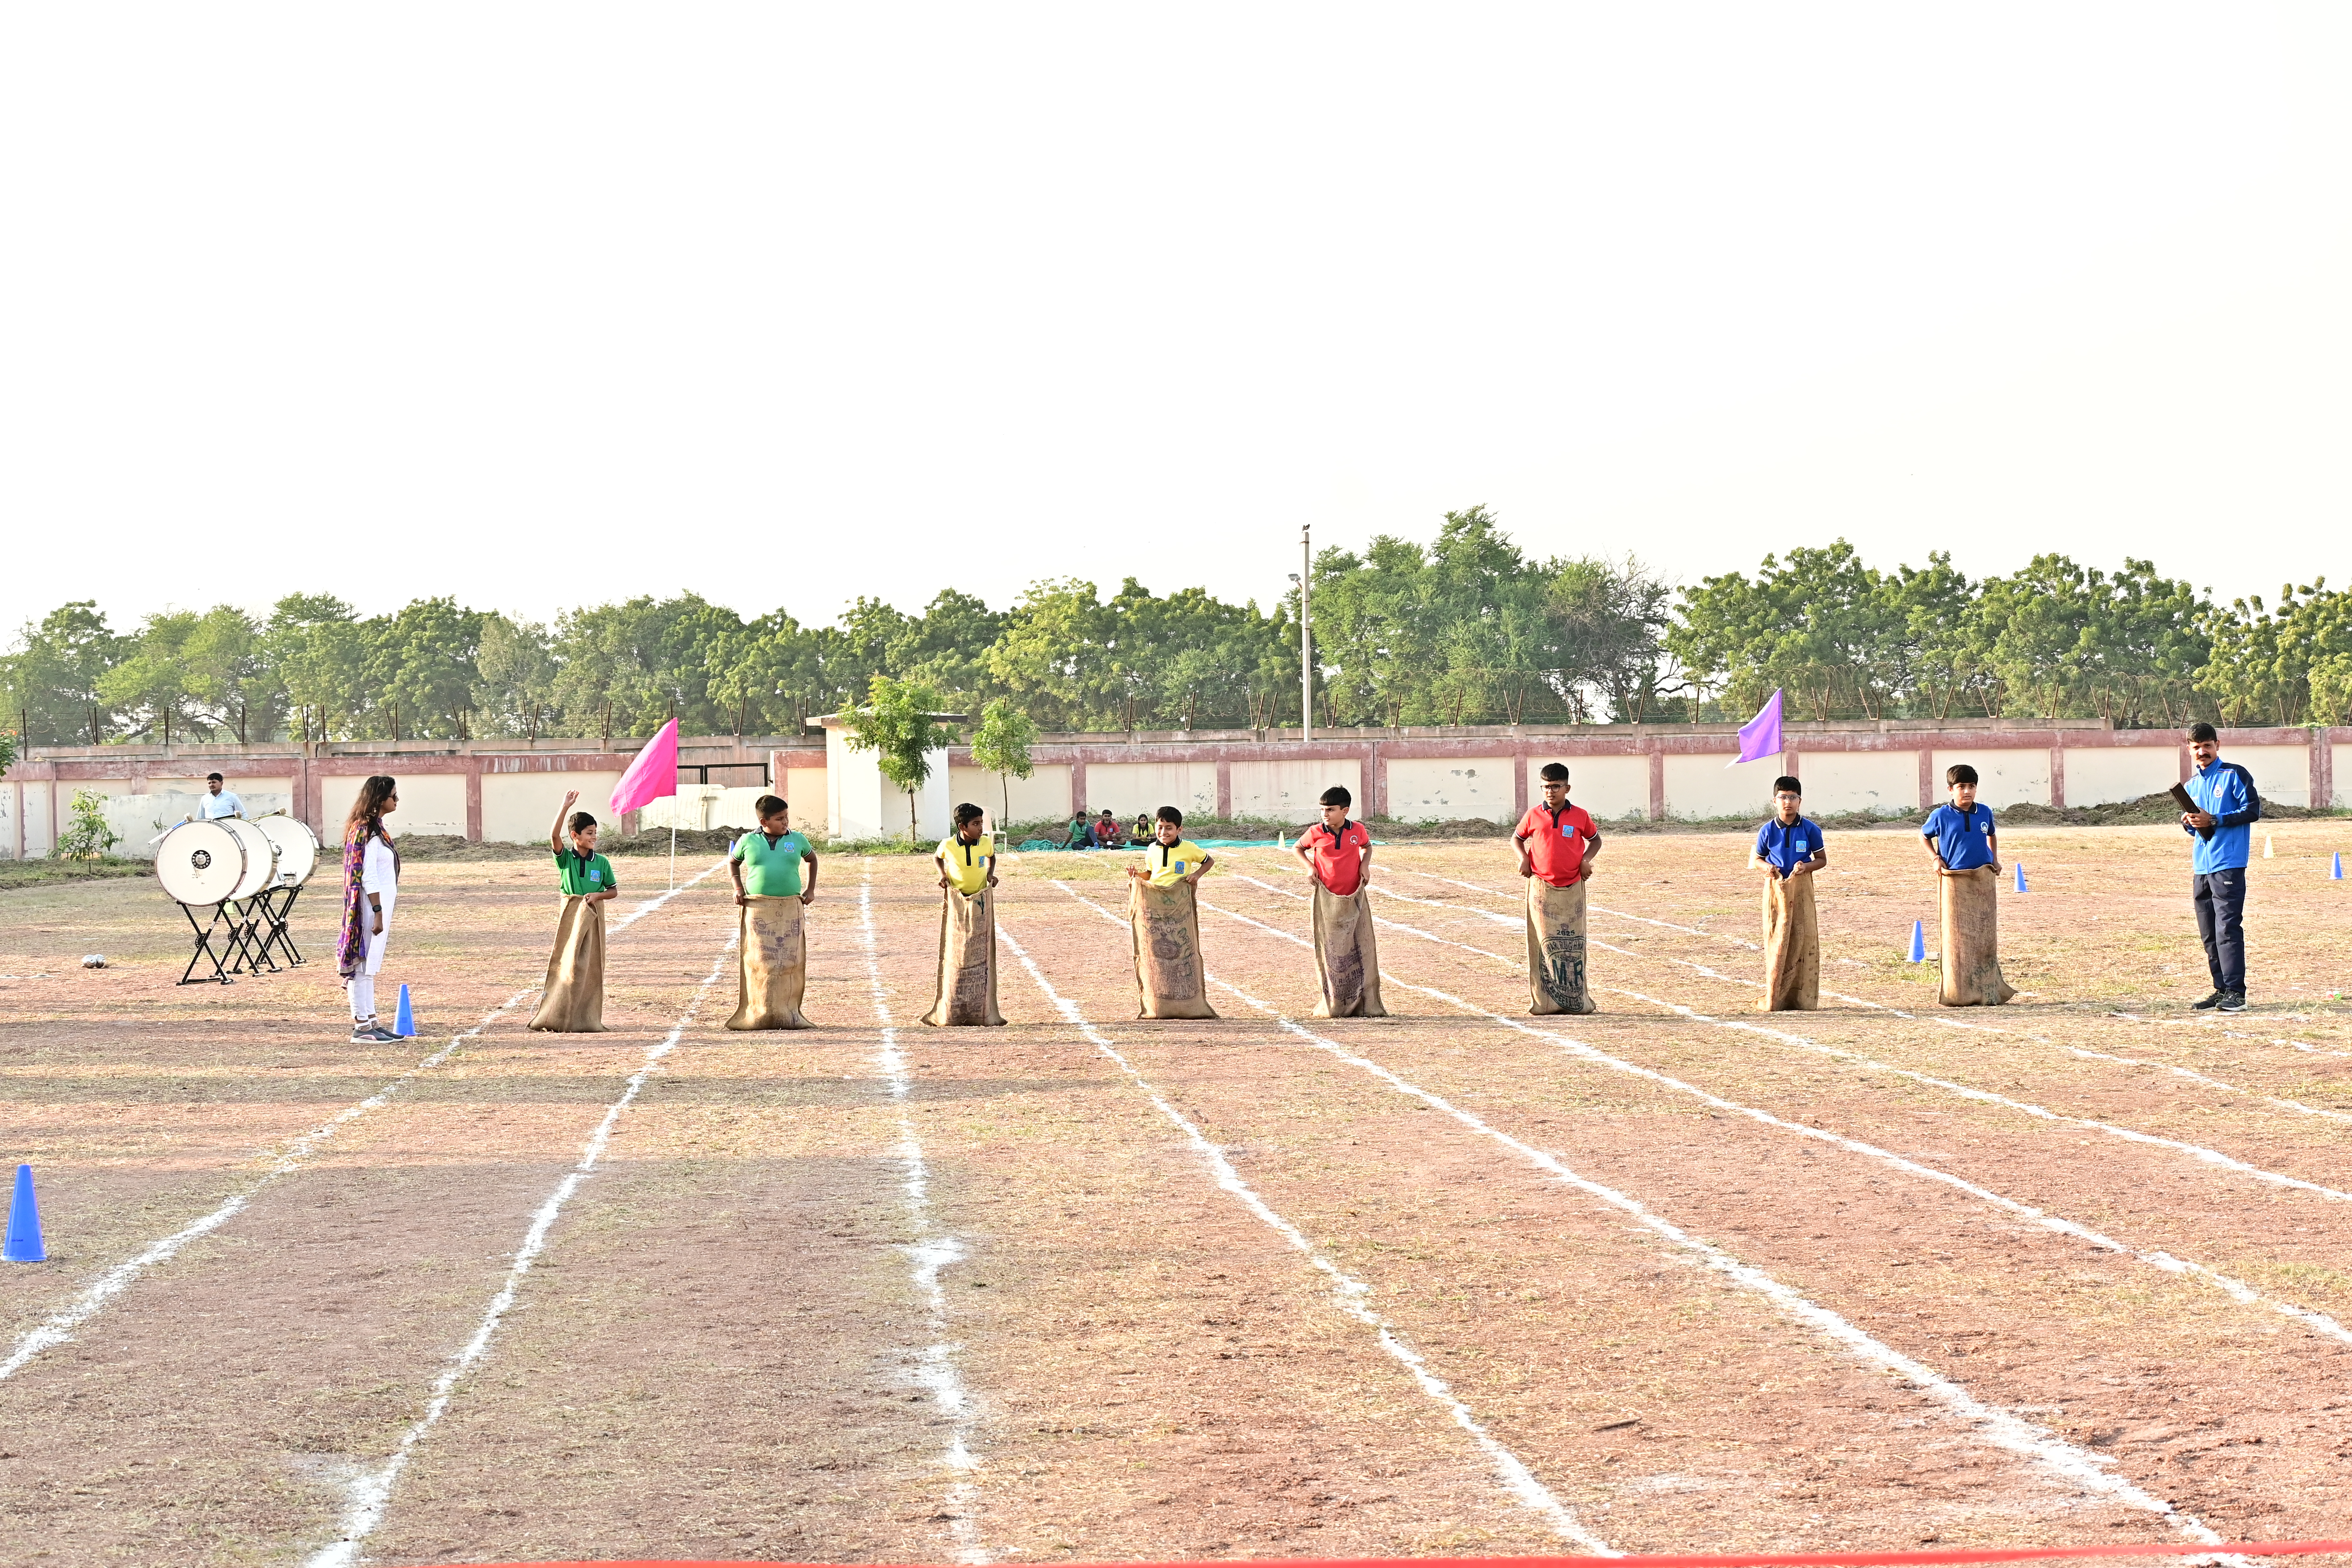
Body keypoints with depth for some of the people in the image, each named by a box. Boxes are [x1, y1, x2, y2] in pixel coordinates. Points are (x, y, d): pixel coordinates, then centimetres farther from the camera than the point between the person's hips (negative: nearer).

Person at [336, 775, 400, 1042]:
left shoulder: (374, 827, 13)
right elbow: (368, 877, -21)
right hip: (372, 905, -10)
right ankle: (362, 1027, -2)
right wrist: (378, 913, -22)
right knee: (365, 965, -5)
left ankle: (371, 1022, 20)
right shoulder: (369, 831, -17)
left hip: (380, 903, 10)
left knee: (368, 965, 14)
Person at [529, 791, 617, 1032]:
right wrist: (565, 808, -28)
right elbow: (554, 836, -21)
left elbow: (614, 890, 8)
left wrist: (597, 895, -12)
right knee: (566, 964, -3)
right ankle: (556, 1018, 3)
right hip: (570, 914, -2)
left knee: (590, 967, 3)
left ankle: (586, 1019, 10)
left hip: (593, 916, 2)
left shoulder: (601, 862, 3)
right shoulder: (565, 858, -3)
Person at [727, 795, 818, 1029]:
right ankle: (758, 1015, -1)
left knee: (790, 962, -2)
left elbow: (812, 859, 25)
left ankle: (788, 1014, 3)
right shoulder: (749, 841, 3)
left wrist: (811, 890, 17)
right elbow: (732, 862, 21)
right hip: (758, 909, -1)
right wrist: (738, 888, 7)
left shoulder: (797, 840, 6)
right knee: (759, 962, -4)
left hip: (791, 909, 1)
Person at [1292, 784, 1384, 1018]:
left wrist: (1365, 864, 1)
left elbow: (1367, 846, 20)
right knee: (1331, 953, 3)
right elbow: (1297, 848, 13)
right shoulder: (1316, 833, -5)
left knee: (1362, 951, 0)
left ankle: (1367, 1005, 5)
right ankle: (1334, 1006, 11)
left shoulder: (1358, 830, -2)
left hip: (1355, 899, 1)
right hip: (1327, 900, -1)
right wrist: (1309, 866, -4)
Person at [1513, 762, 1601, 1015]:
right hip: (1541, 888, 0)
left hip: (1572, 888, 0)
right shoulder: (1534, 816, 2)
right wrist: (1523, 858, -1)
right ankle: (1544, 1001, 3)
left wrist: (1586, 859, 0)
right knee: (1544, 944, 0)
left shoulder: (1580, 816, 1)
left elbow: (1595, 839, 17)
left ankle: (1577, 1001, 10)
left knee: (1572, 944, 4)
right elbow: (1517, 838, 17)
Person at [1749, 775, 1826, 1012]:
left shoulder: (1810, 829, -1)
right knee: (1776, 941, -2)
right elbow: (1756, 859, 10)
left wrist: (1807, 867, -15)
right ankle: (1773, 999, 2)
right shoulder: (1768, 831, 0)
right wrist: (1765, 867, -13)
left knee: (1804, 939, -2)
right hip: (1776, 887, 0)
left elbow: (1822, 859, 6)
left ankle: (1803, 999, 5)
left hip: (1802, 888, 0)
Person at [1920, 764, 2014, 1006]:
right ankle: (1959, 994, 1)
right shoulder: (1941, 816, -2)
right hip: (1954, 883, -3)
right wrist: (1935, 859, 2)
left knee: (1985, 938, 4)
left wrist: (1995, 860, 14)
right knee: (1957, 939, -3)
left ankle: (1988, 992, 8)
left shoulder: (1985, 813, 6)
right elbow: (1923, 836, 15)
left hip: (1984, 880, 3)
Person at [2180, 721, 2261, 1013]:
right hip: (2201, 867, 7)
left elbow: (2253, 811, -8)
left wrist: (2214, 820, -15)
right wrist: (2189, 824, 1)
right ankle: (2221, 990, 13)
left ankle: (2236, 992, -12)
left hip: (2228, 864, -7)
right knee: (2209, 934, 7)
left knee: (2227, 928, -12)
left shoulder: (2235, 775, -1)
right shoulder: (2190, 786, 19)